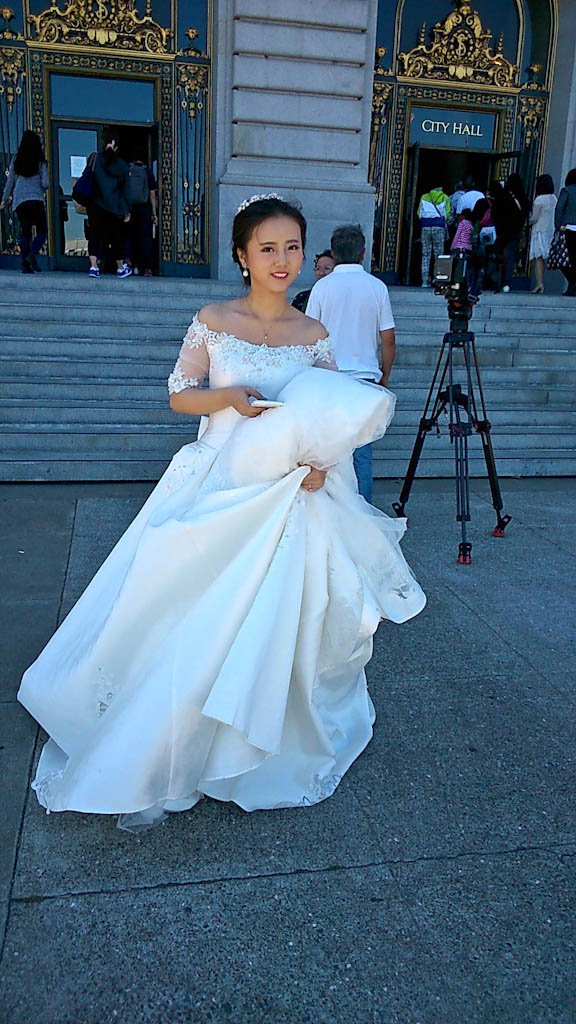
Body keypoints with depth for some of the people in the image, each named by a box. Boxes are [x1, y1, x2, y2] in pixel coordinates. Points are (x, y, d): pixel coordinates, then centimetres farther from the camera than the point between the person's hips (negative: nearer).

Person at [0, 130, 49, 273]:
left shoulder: (16, 161, 9)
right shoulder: (41, 162, -1)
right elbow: (45, 184, -5)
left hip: (19, 201, 4)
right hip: (36, 200, -4)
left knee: (25, 233, 10)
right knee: (42, 231, 3)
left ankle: (25, 264, -1)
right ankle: (32, 254, -23)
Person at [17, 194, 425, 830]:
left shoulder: (314, 336, 5)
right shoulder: (212, 321, 2)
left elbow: (329, 417, 8)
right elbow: (179, 395, 4)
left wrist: (319, 462, -11)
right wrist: (230, 397, -14)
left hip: (285, 496, 1)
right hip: (216, 490, 0)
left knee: (268, 628, 1)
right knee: (185, 622, 1)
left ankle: (266, 757, 26)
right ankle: (152, 770, 22)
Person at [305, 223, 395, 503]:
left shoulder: (322, 286, 1)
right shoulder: (377, 287, 2)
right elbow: (388, 339, 3)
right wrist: (384, 377, 15)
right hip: (365, 377, 1)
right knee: (361, 451, 5)